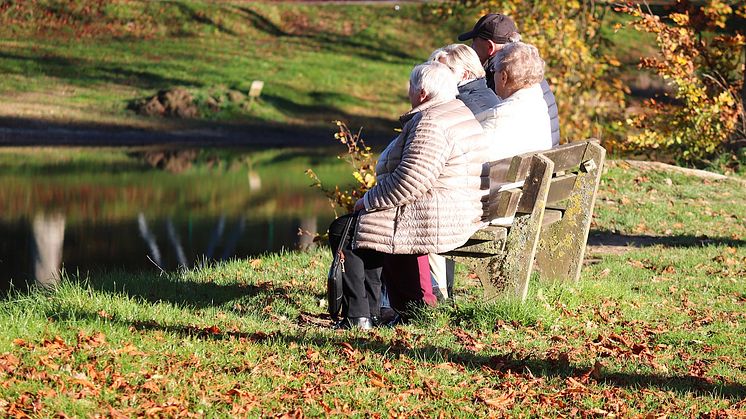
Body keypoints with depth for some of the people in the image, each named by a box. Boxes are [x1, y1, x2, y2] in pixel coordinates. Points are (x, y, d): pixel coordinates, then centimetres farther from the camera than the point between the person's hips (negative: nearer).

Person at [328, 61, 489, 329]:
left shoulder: (430, 125, -19)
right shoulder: (460, 114, 15)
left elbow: (409, 182, -24)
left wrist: (368, 201, -9)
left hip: (435, 221, -11)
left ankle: (359, 317, -1)